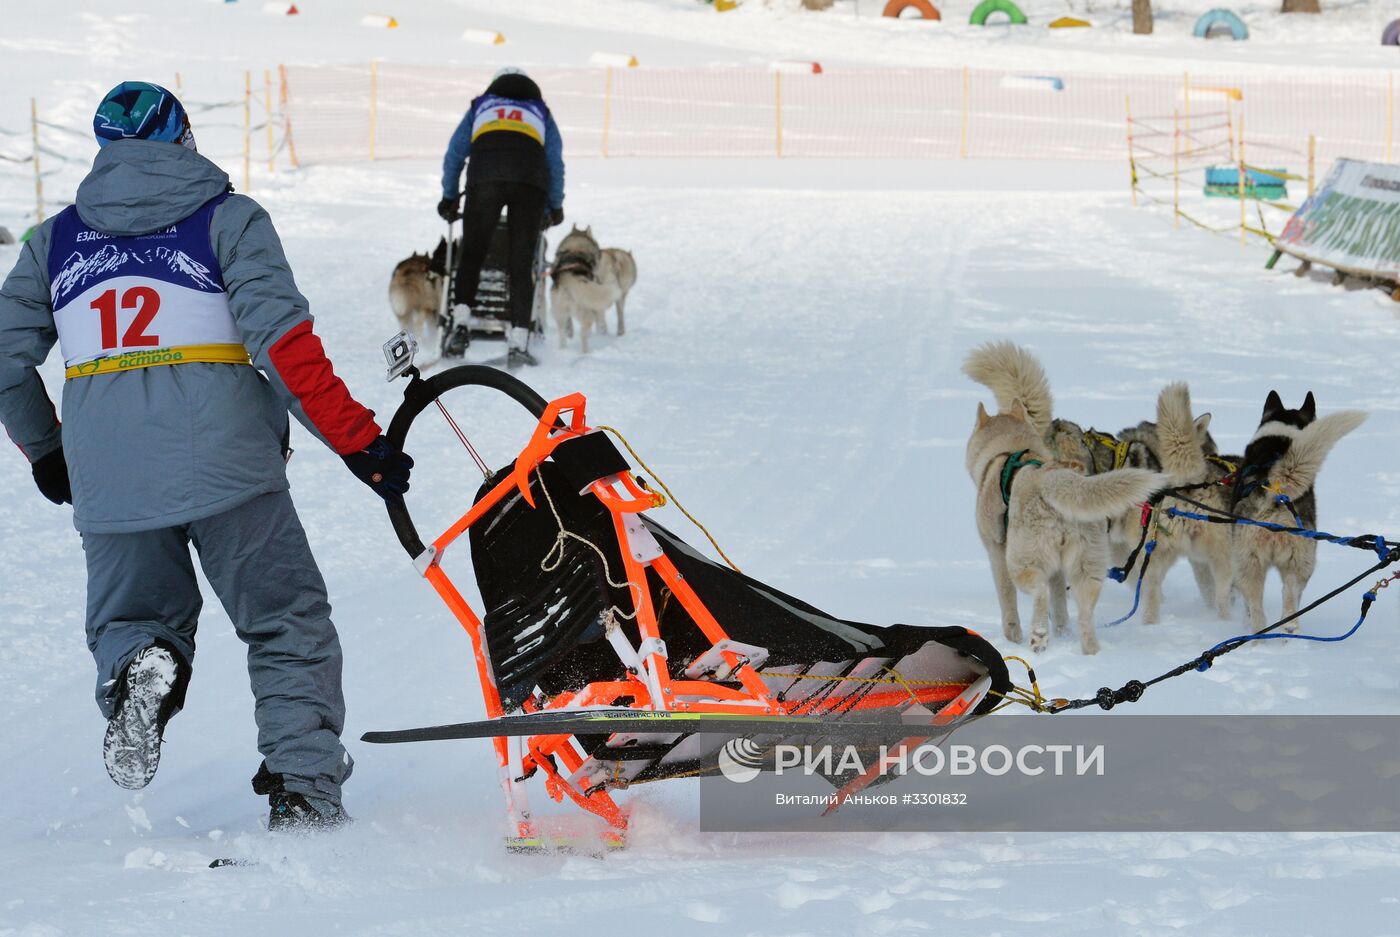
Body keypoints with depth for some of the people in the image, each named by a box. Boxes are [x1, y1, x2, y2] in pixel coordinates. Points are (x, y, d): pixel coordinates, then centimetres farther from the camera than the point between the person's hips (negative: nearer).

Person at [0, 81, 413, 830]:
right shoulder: (228, 218, 4)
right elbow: (281, 339, -9)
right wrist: (358, 439, -7)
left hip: (107, 479, 3)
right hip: (225, 461, -2)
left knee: (131, 619, 20)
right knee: (288, 628, 10)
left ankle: (138, 665, -15)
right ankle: (302, 791, -3)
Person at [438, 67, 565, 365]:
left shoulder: (480, 106, 31)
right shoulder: (540, 111, 32)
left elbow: (454, 156, 29)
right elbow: (556, 164, 29)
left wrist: (450, 198, 39)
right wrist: (555, 207, 39)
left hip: (485, 176, 0)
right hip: (531, 180, 0)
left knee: (471, 254, 9)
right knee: (522, 262, 2)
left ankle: (460, 322, -10)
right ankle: (518, 340, -8)